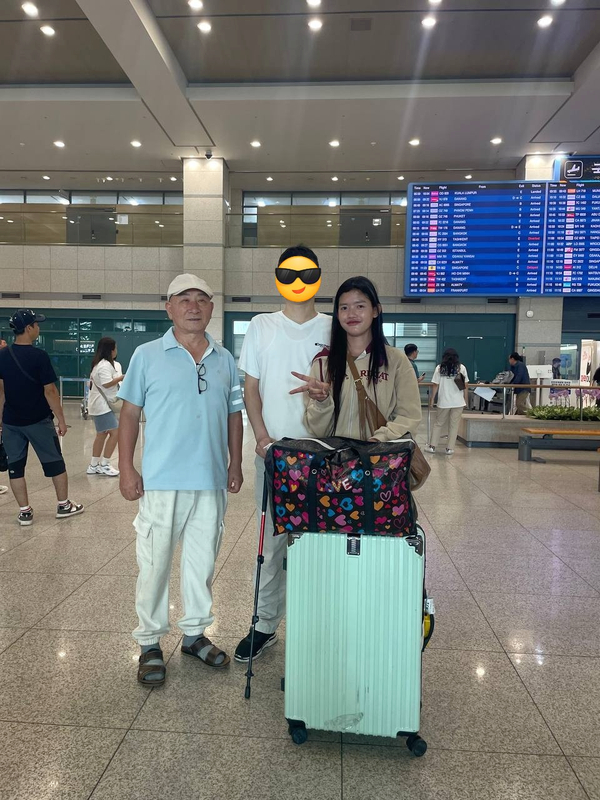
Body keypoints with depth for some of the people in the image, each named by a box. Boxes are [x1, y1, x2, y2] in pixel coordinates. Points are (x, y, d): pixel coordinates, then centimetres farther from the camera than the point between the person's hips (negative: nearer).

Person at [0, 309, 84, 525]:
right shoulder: (39, 356, -15)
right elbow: (49, 391, -15)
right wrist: (61, 419, -7)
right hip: (38, 420, -4)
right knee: (55, 463, 10)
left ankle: (25, 512, 15)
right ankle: (64, 505, 20)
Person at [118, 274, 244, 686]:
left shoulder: (225, 359, 9)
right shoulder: (148, 355, -1)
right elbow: (130, 413, 0)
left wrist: (236, 464, 10)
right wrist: (126, 469, -6)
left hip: (211, 481, 3)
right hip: (161, 481, -3)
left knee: (202, 561, 14)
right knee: (154, 563, 5)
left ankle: (195, 633, 32)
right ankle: (150, 643, 23)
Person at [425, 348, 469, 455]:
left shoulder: (439, 368, 0)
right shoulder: (461, 368, 1)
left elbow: (435, 386, -2)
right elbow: (465, 386, 0)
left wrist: (432, 399, 5)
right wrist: (466, 400, 8)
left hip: (444, 401, 0)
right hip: (458, 402, 0)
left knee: (438, 424, 12)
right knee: (454, 425, 6)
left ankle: (432, 446, 14)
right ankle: (450, 448, 7)